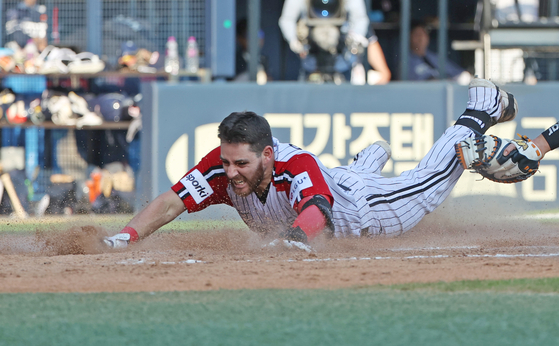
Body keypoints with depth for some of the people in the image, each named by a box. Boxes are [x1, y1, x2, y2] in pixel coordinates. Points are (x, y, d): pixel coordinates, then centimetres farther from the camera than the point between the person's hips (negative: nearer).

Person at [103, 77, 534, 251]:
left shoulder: (298, 165, -50)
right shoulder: (222, 166, -37)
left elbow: (314, 210, -69)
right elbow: (171, 202, -41)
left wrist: (293, 238, -91)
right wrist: (127, 236, -59)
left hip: (361, 210, -5)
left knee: (430, 180, 19)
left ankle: (479, 113, 41)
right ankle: (371, 158, 74)